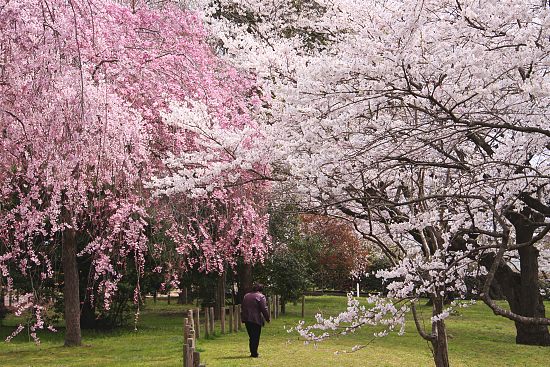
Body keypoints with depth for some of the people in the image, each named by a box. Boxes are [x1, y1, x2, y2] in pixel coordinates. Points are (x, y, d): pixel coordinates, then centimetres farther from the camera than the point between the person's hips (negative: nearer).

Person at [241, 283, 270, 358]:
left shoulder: (246, 296, 16)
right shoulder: (261, 296, -6)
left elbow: (242, 308, 19)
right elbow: (264, 309, -11)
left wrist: (243, 318, 22)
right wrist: (267, 318, -3)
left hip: (247, 319, 6)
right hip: (256, 320, -6)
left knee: (251, 337, 15)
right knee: (256, 337, 0)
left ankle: (253, 353, 19)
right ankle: (254, 353, 0)